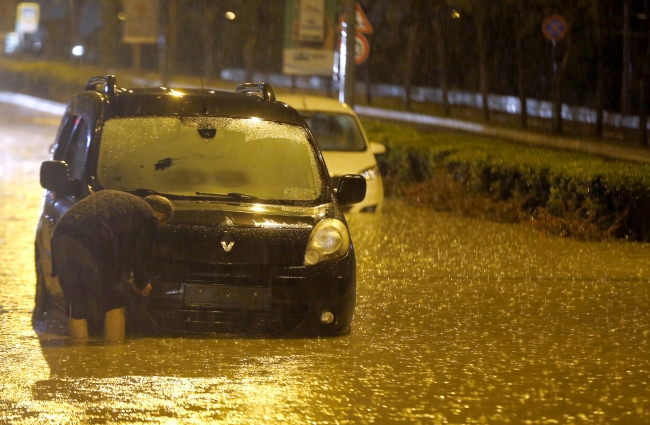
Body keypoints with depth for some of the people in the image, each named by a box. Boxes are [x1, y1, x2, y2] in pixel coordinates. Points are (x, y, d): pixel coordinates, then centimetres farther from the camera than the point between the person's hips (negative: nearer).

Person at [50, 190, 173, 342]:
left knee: (76, 306, 16)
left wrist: (127, 277, 52)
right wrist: (142, 285, 37)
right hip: (92, 244, -6)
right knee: (114, 303, 11)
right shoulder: (149, 217, 15)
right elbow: (142, 257, 18)